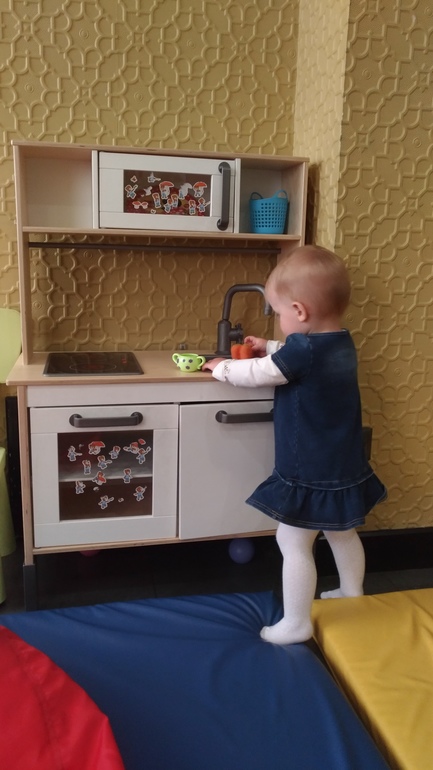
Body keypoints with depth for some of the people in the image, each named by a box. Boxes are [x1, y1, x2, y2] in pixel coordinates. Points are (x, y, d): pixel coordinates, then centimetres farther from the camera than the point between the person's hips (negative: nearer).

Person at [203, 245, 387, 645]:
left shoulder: (303, 350, -25)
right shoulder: (342, 343, 1)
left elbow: (257, 374, -13)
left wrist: (220, 367, 4)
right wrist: (270, 348, 21)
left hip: (309, 475, -9)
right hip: (346, 469, 9)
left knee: (294, 544, 6)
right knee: (343, 535, 26)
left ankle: (296, 623, 19)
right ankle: (352, 595, 46)